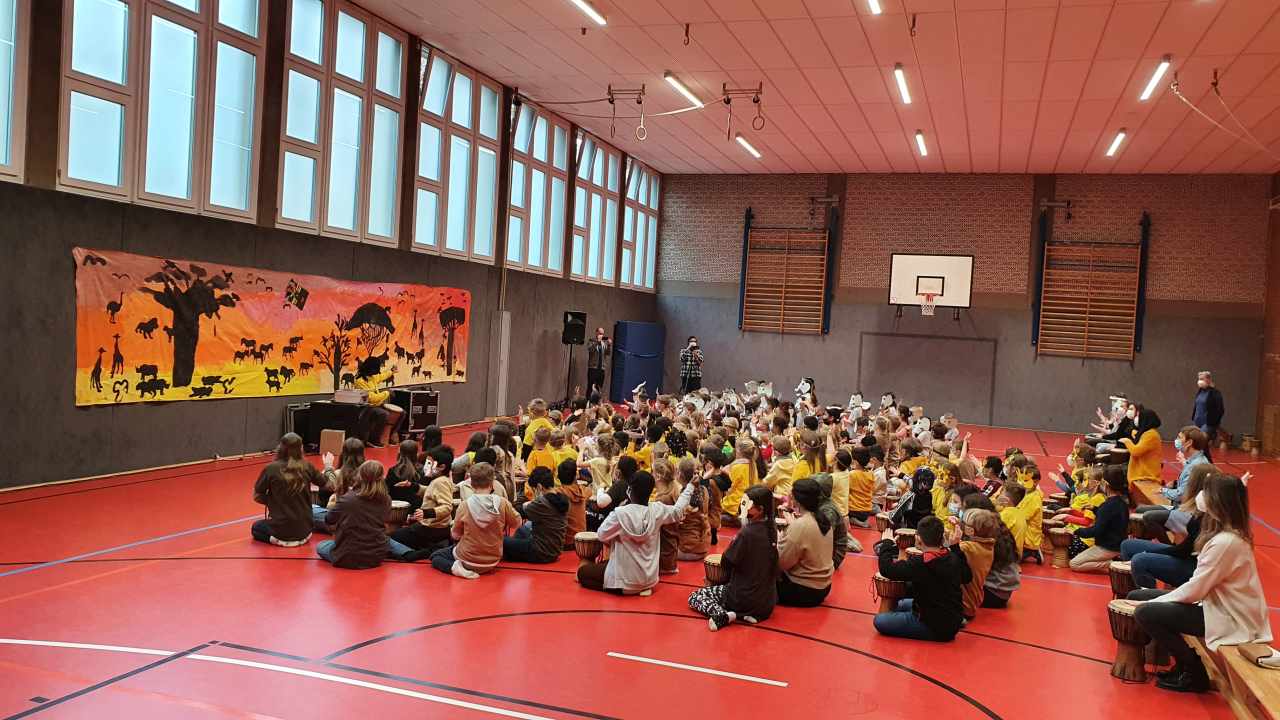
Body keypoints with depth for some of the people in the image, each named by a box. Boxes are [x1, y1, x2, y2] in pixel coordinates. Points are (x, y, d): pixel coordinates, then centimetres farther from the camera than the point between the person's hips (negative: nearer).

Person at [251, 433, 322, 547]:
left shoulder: (271, 469, -15)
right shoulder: (307, 467, -9)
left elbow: (257, 496, -4)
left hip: (281, 531, -6)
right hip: (304, 530, 6)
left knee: (255, 528, 27)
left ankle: (278, 539, 2)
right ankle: (300, 538, 15)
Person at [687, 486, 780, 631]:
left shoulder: (747, 532, -24)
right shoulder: (772, 529, -3)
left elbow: (726, 563, -12)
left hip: (745, 599, -7)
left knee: (694, 597, 10)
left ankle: (724, 615, -14)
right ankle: (743, 614, 6)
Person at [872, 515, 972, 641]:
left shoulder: (920, 565, -26)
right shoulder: (953, 557, -5)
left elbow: (886, 568, -28)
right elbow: (967, 577, 15)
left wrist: (887, 543, -11)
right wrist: (956, 546, 18)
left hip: (937, 628, -8)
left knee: (879, 621, -8)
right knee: (901, 604, 28)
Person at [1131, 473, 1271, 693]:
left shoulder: (1226, 542, -27)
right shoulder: (1230, 533, 3)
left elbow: (1194, 590, -23)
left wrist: (1155, 601, -11)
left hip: (1228, 619, -10)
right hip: (1219, 604, 10)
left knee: (1145, 613, -18)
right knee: (1136, 596, 7)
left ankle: (1194, 674, 0)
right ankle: (1184, 665, 14)